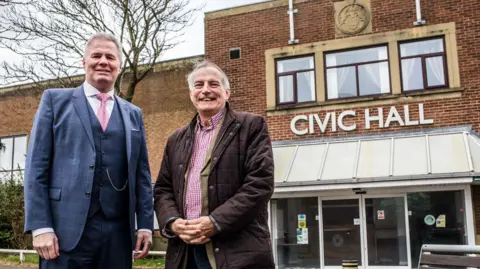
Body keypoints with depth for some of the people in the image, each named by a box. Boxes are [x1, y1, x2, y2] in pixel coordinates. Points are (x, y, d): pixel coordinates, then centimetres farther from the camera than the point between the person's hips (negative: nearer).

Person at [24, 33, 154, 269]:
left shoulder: (133, 114, 15)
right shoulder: (55, 100, 7)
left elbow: (142, 175, 13)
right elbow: (36, 167, 0)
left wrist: (145, 224, 6)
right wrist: (40, 226, -8)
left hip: (118, 233, 3)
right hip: (67, 231, -3)